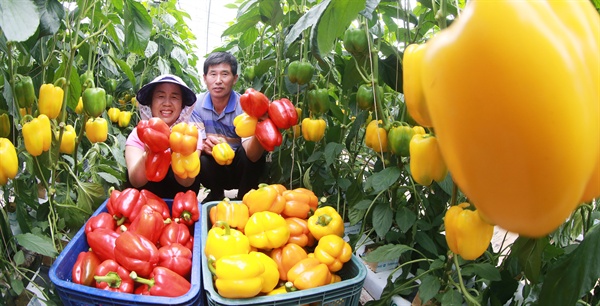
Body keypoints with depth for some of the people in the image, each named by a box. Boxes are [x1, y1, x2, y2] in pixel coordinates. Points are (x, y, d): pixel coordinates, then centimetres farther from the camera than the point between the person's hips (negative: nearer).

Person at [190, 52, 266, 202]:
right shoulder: (197, 104, -11)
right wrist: (204, 144, -39)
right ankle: (216, 195, 1)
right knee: (199, 158, -30)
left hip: (240, 168, -2)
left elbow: (252, 155, -32)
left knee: (257, 155, -31)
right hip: (213, 167, 2)